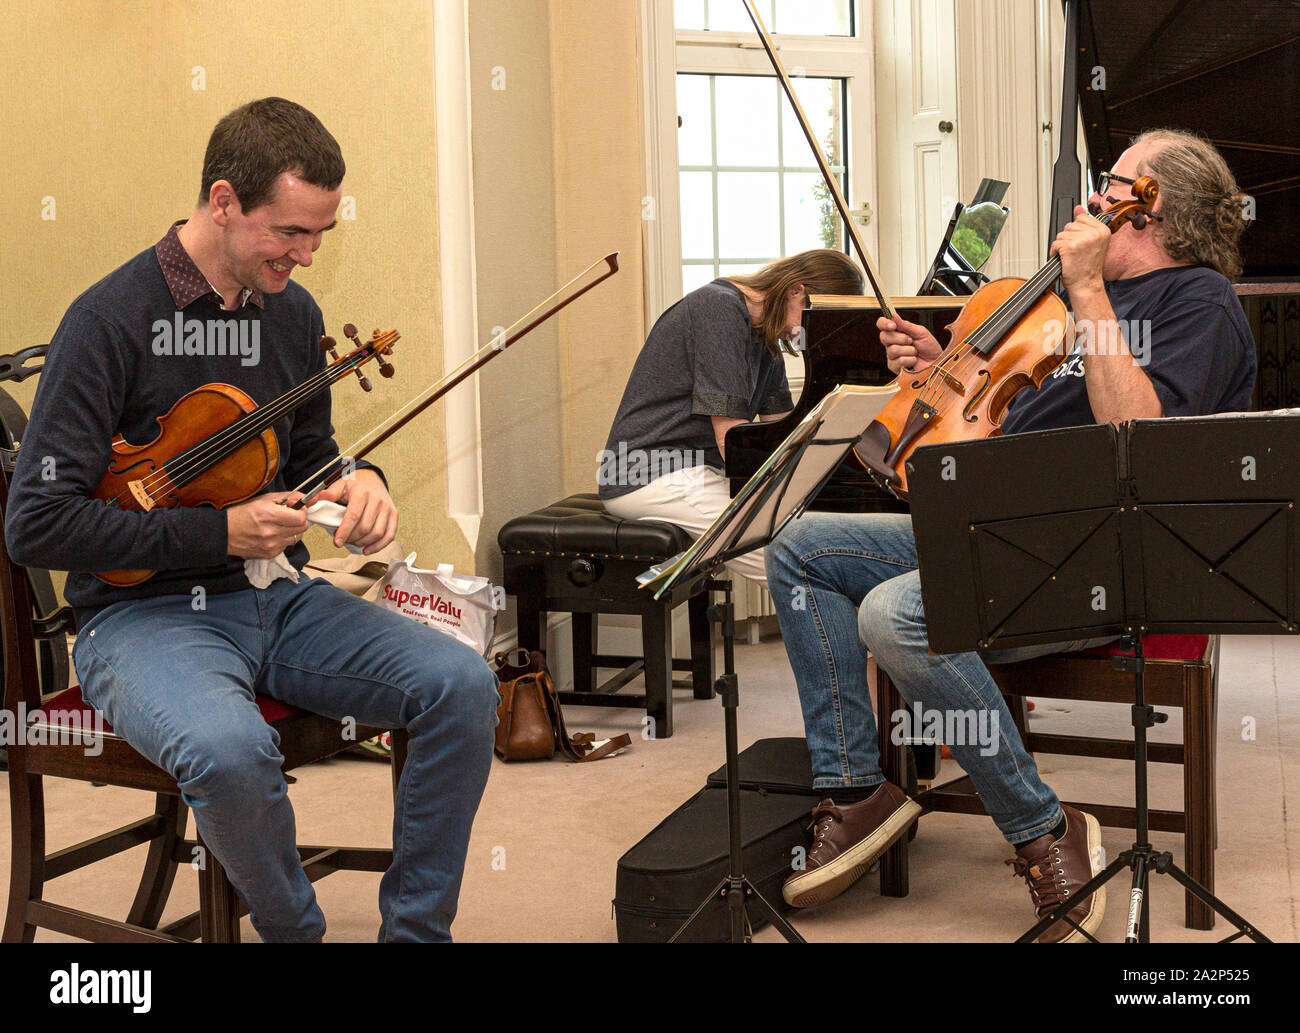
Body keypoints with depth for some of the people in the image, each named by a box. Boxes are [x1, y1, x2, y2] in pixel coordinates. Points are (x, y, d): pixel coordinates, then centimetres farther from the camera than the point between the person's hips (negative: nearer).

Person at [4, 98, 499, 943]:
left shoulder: (294, 313, 6)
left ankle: (415, 928, 0)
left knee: (463, 685, -17)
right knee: (230, 747, -37)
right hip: (146, 612, -6)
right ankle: (294, 929, -5)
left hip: (278, 599, 6)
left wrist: (358, 483, -3)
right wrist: (216, 532, -19)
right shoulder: (112, 319, -13)